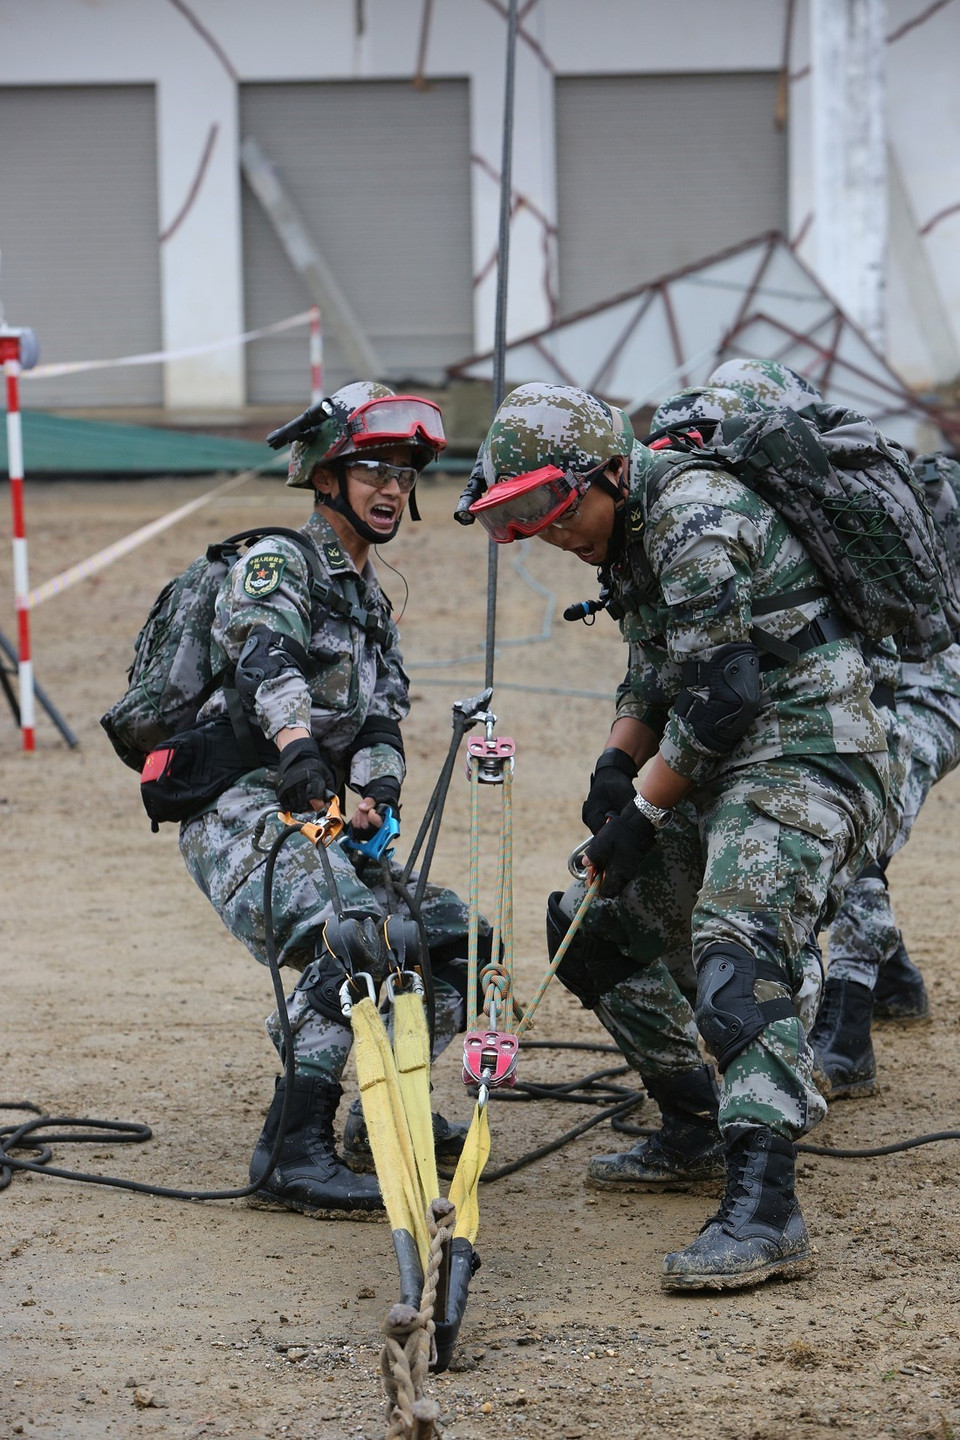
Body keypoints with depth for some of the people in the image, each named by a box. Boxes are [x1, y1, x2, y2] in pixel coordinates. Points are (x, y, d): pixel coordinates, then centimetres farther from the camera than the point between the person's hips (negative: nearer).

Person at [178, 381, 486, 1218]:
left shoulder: (371, 602, 23)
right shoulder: (276, 565, -5)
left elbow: (381, 717, 11)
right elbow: (265, 660, -26)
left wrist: (378, 792, -12)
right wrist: (297, 747, -46)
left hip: (321, 820, 9)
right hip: (241, 811, -9)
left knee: (451, 939, 5)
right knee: (354, 941, -31)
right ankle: (294, 1153, -30)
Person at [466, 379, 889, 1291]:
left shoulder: (697, 517, -19)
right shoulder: (630, 531, 13)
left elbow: (721, 695, -22)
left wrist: (643, 814, -14)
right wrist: (616, 763, 1)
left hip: (804, 754, -11)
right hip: (724, 769, 11)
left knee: (735, 950, -29)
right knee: (592, 925, 15)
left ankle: (764, 1213, -39)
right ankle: (693, 1131, 27)